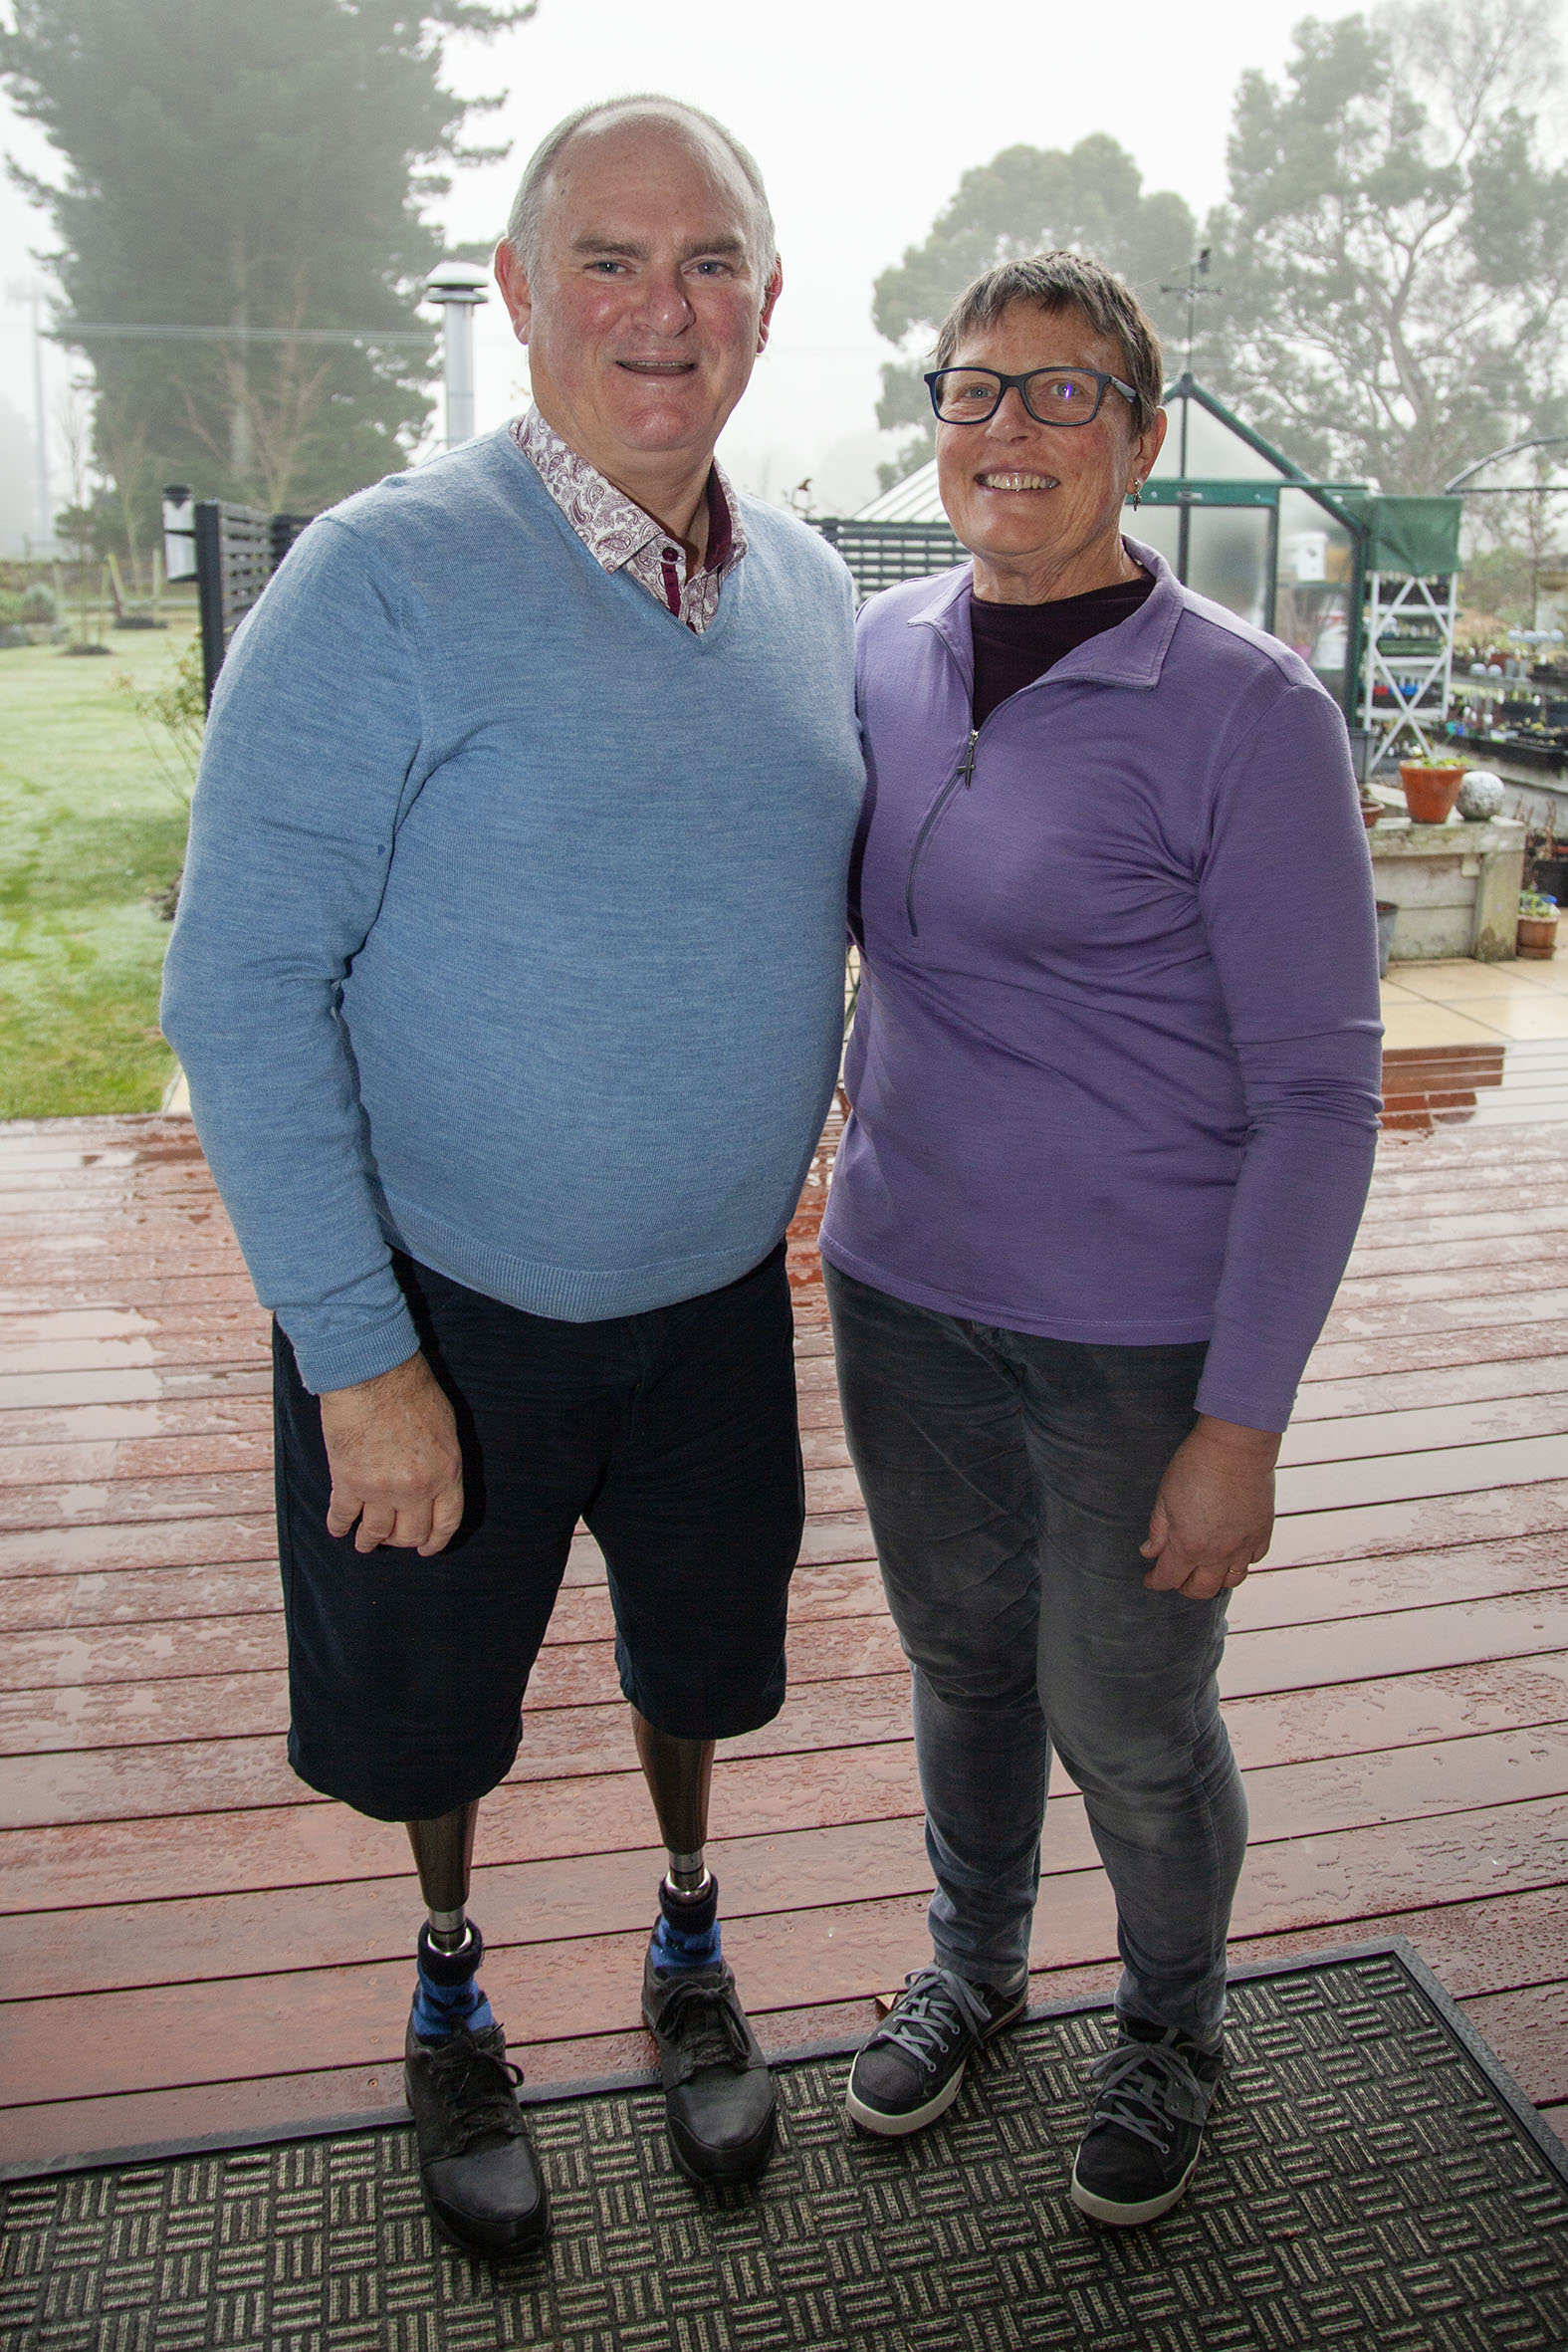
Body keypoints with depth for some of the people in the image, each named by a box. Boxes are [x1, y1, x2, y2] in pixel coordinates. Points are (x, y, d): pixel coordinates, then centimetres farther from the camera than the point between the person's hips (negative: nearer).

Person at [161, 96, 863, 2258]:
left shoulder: (813, 592, 0)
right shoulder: (386, 580, -18)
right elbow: (242, 988, -19)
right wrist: (360, 1360, -19)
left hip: (718, 1294, 5)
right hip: (450, 1305, -4)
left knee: (695, 1646, 22)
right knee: (433, 1691, 17)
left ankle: (690, 1954, 52)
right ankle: (451, 1993, 48)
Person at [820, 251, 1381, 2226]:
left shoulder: (1246, 713, -15)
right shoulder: (890, 644, 2)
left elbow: (1319, 1089, -14)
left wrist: (1243, 1419, -15)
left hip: (1142, 1331, -4)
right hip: (904, 1281, 5)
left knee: (1126, 1723, 13)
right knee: (960, 1658, 22)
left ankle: (1173, 2026, 44)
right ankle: (974, 1959, 50)